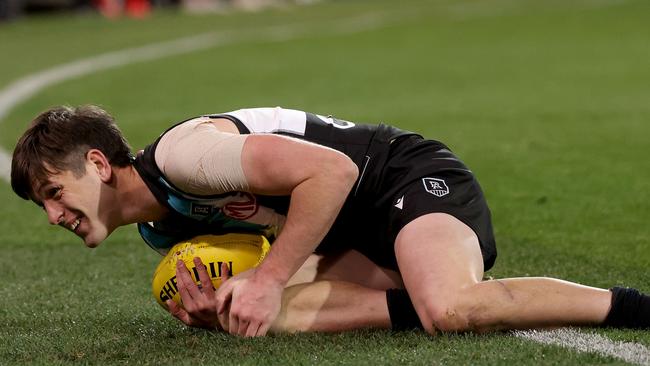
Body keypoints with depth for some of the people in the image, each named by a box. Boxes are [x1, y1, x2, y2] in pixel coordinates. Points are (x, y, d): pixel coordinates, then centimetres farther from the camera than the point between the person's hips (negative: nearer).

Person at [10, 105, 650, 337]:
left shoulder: (181, 153, -19)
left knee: (450, 306, -37)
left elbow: (330, 170, -26)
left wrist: (267, 280, -25)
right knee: (274, 314, -20)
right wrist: (219, 310, -11)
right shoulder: (161, 228, 12)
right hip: (362, 238, 9)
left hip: (411, 175, -9)